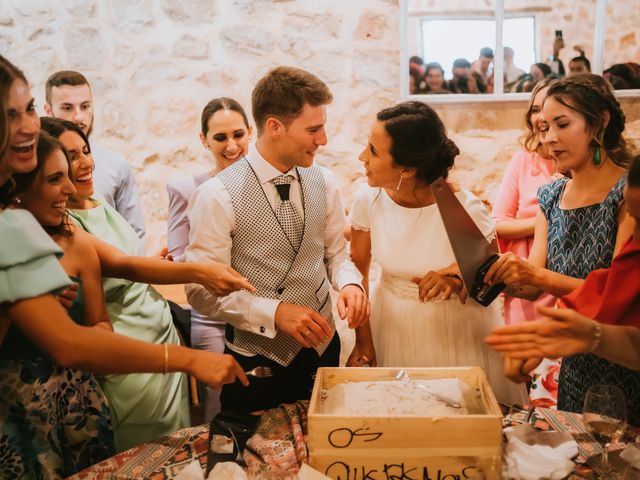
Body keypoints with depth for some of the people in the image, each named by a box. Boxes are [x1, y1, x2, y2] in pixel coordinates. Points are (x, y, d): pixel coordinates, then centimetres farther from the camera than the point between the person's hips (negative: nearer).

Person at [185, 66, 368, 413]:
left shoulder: (324, 184, 0)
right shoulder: (217, 196, -16)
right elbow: (201, 291, -16)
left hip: (323, 349, 5)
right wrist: (275, 312, -26)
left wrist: (349, 283, -12)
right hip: (257, 362, -4)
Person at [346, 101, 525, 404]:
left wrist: (457, 280, -31)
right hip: (391, 328, 3)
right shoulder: (369, 198, -14)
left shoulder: (464, 209, -23)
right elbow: (358, 269, -2)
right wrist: (363, 340, -4)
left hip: (455, 332, -2)